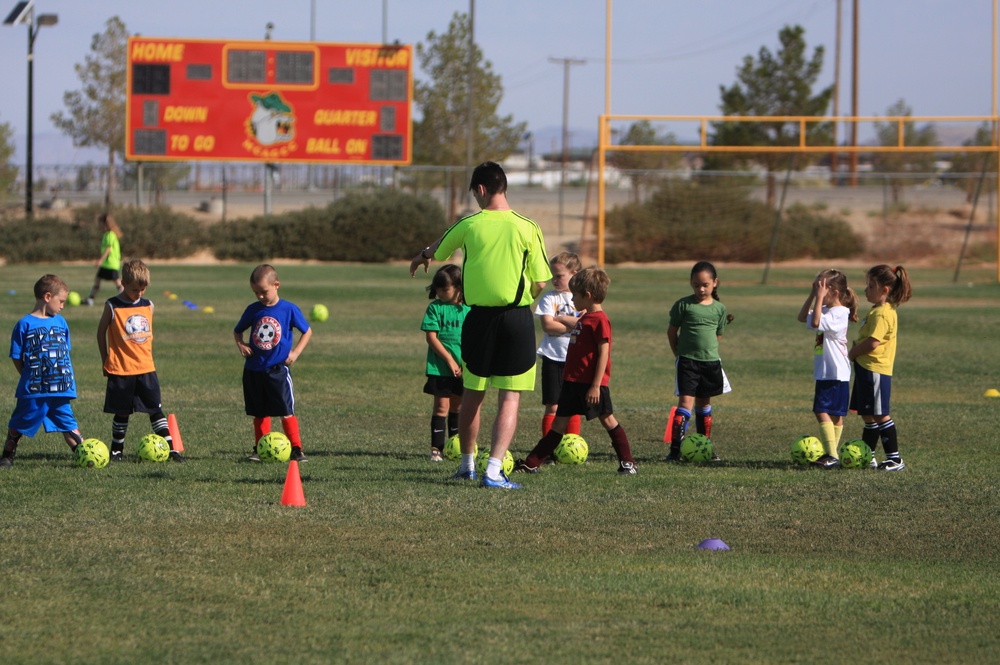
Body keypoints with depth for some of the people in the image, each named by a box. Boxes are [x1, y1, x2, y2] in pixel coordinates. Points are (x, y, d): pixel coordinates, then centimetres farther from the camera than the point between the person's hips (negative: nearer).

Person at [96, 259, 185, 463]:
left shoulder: (148, 306, 7)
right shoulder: (113, 306, -5)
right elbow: (101, 332, 3)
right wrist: (105, 361, 5)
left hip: (146, 369, 3)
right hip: (121, 370, -3)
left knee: (156, 410, 2)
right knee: (122, 413, 4)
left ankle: (171, 448, 1)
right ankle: (117, 450, 17)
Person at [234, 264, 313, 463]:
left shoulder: (289, 309, -5)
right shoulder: (252, 310, 3)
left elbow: (307, 331, 5)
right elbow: (237, 330, 17)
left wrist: (296, 352, -6)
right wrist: (240, 344, -4)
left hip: (278, 369, -3)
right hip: (254, 370, 3)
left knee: (286, 412, -7)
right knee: (260, 413, 11)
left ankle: (296, 449, -3)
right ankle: (260, 449, 18)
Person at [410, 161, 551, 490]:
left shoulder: (469, 225, -2)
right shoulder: (527, 228, -6)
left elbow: (438, 250, 20)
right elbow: (540, 283, -5)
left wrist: (422, 255, 44)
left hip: (479, 316, 2)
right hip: (517, 316, -2)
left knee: (473, 394, 17)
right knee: (510, 398, 0)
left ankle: (467, 463, 30)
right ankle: (494, 469, -10)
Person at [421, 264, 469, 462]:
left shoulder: (467, 309, 3)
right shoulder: (435, 308, -3)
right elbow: (431, 337, -8)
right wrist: (450, 360, -13)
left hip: (462, 369, 3)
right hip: (439, 368, -3)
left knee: (457, 407, 12)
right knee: (442, 406, -6)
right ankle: (436, 448, -4)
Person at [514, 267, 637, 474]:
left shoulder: (599, 320, -14)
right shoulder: (584, 318, 15)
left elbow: (603, 354, -18)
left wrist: (596, 385, -21)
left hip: (592, 383, -9)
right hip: (573, 380, 9)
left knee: (607, 419, -1)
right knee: (559, 422, 9)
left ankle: (627, 462, 9)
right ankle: (532, 463, 9)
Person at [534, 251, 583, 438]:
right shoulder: (549, 298, 2)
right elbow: (547, 326, -11)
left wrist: (559, 319, -11)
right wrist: (573, 324, -10)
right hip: (553, 358, -1)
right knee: (552, 406, -1)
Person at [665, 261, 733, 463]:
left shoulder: (719, 309, 5)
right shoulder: (683, 305, -4)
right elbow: (672, 331, 4)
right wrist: (679, 355, 3)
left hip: (710, 361, 4)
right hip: (687, 361, -4)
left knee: (704, 403, 15)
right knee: (686, 402, -12)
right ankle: (675, 449, -15)